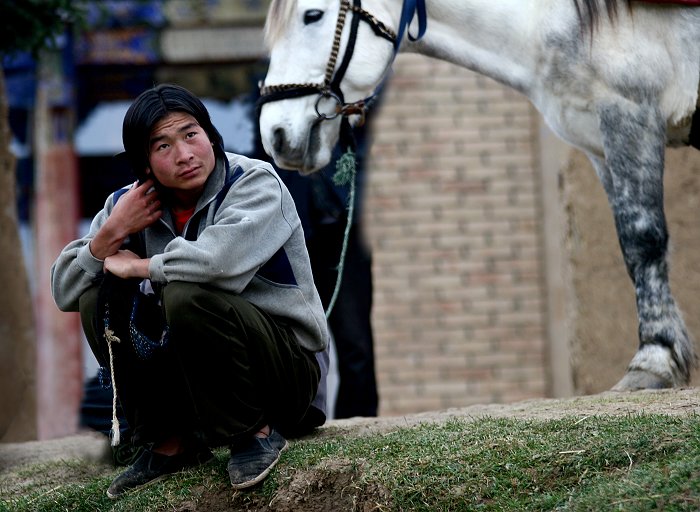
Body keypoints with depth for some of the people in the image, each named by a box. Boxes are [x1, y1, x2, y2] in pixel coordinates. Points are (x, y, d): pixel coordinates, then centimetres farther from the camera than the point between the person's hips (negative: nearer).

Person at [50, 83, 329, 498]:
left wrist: (137, 266, -19)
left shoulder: (257, 184, -15)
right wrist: (110, 234, -16)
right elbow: (63, 293, 1)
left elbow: (222, 260, -36)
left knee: (185, 296, -30)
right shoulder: (132, 204, 2)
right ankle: (171, 443, -2)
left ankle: (257, 431, -13)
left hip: (287, 368, -6)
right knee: (99, 301, -9)